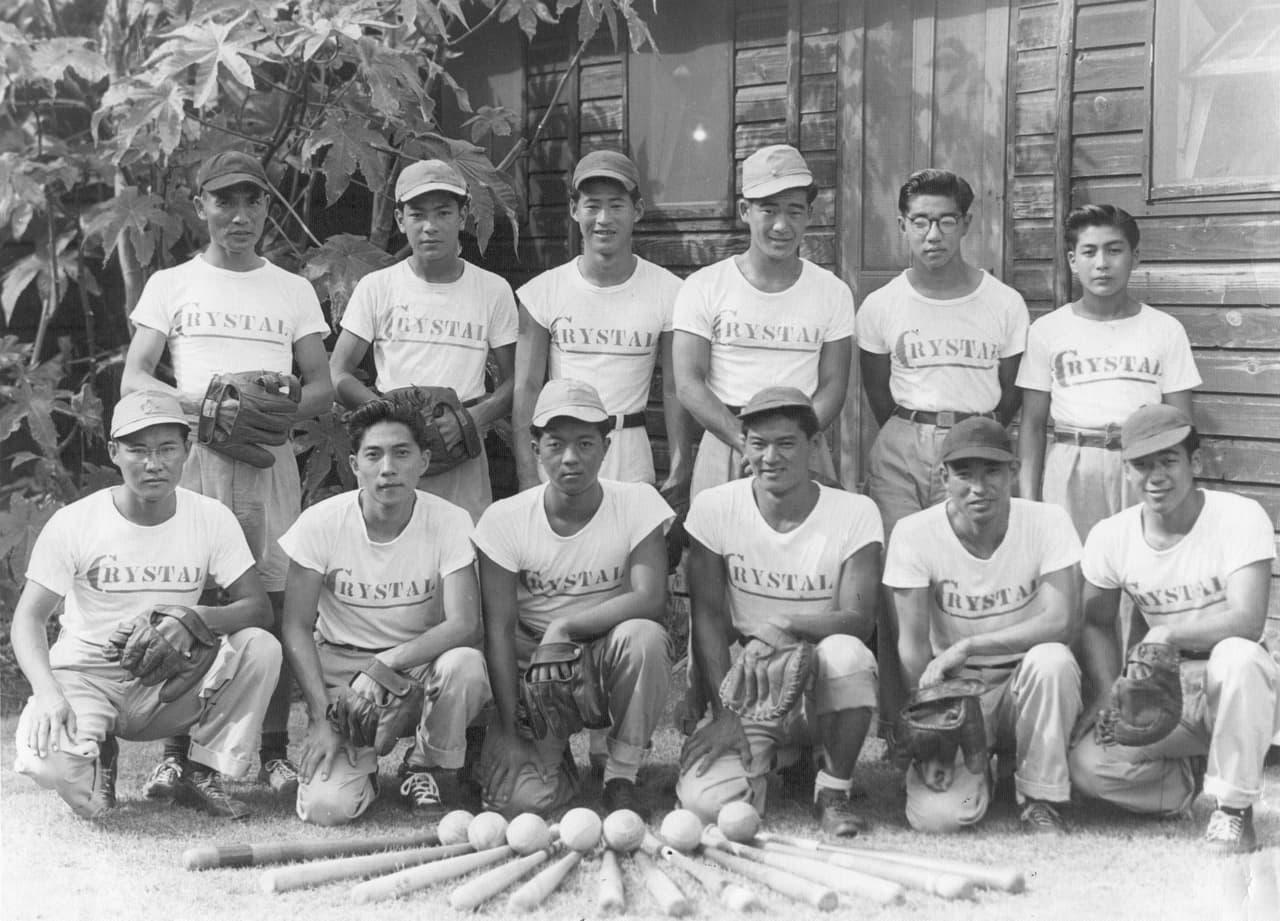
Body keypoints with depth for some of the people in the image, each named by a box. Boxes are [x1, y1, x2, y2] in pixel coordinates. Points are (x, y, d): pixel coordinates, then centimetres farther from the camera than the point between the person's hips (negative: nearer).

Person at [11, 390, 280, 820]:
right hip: (84, 675, -2)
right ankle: (96, 766, 7)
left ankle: (202, 775, -5)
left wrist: (195, 618, -32)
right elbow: (29, 619, -10)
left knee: (262, 647, -24)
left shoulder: (212, 518, -5)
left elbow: (259, 609, -10)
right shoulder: (73, 522, -10)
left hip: (167, 680, 2)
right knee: (46, 760, -33)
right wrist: (48, 694, -29)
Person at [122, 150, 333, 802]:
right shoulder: (171, 284, 12)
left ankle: (274, 750, 3)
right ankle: (177, 749, 4)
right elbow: (132, 379, 4)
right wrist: (195, 402, -14)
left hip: (271, 455, 1)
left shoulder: (293, 291, 15)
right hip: (193, 452, -1)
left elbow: (322, 386, 12)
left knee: (273, 601, -3)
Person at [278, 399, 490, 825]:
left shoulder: (450, 522, -13)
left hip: (420, 662, 0)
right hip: (339, 668, 0)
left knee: (465, 665, -35)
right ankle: (359, 767, 18)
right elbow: (297, 627, -7)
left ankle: (423, 766, -3)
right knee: (325, 806, -21)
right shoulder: (321, 523, -12)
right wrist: (321, 718, -16)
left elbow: (464, 624, -21)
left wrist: (383, 665, -31)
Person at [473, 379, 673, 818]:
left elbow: (650, 599, -21)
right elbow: (499, 629, -11)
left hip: (614, 665, 0)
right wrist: (508, 731, -16)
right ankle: (555, 757, 17)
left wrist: (564, 627, -28)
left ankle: (621, 777, -13)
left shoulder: (636, 502, -10)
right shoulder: (505, 519, -9)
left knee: (642, 635, -35)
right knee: (518, 798, -22)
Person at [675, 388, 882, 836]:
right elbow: (708, 616, -4)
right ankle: (767, 759, 14)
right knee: (707, 802, -25)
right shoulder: (714, 508, -4)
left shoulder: (855, 513, -7)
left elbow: (858, 620, -14)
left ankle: (834, 791, -10)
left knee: (846, 653, -37)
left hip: (822, 686, -1)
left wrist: (788, 625, -34)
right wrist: (724, 713, -13)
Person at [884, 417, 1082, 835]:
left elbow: (1062, 621, -22)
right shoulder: (914, 534, -12)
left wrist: (966, 646, -28)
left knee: (1052, 660, -35)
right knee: (938, 815, -23)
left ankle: (1041, 801, -13)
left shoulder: (1048, 522, -12)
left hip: (1027, 682, 0)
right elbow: (913, 643, -11)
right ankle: (974, 765, 16)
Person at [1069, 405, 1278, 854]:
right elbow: (1097, 623, 9)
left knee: (1238, 656, -39)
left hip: (1236, 685, -3)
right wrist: (1107, 696, -5)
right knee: (1087, 763, -21)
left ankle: (1234, 807, -18)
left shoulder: (1240, 517, -15)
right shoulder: (1110, 536, -3)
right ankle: (1193, 780, 10)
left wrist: (1163, 635, -26)